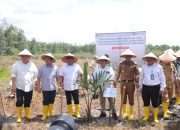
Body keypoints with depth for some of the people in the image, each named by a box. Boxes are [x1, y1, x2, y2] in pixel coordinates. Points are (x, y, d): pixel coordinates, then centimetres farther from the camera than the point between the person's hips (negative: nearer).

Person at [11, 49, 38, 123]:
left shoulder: (32, 65, 3)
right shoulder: (17, 65, -1)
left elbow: (35, 77, 6)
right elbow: (14, 76, 0)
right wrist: (13, 85, -6)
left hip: (29, 88, 2)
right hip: (19, 87, -1)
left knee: (28, 102, 10)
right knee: (19, 102, -2)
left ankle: (27, 115, 26)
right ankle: (19, 117, 10)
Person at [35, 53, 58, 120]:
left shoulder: (55, 67, -3)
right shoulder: (41, 68, -6)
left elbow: (57, 77, 5)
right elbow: (38, 78, -1)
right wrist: (38, 87, -2)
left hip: (53, 88, 2)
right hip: (45, 88, -2)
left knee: (51, 101, 14)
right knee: (45, 102, 3)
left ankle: (50, 113, 32)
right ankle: (45, 114, 18)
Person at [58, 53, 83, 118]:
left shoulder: (77, 66, 2)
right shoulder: (63, 67, 4)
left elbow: (81, 74, 9)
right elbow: (61, 76, 6)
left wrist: (79, 78, -7)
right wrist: (61, 82, -7)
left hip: (75, 86, -1)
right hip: (67, 87, 2)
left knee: (76, 100, 1)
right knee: (68, 100, 10)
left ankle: (77, 113, 10)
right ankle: (70, 113, 21)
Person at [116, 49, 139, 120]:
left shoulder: (134, 64, 0)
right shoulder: (121, 64, 5)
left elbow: (137, 74, -2)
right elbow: (118, 73, 8)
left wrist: (137, 82, -12)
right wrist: (116, 81, 3)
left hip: (131, 83, -2)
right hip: (123, 83, 2)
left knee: (131, 98, 3)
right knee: (123, 98, 7)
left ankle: (131, 113, 14)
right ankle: (124, 113, 19)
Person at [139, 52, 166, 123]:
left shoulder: (158, 67, -4)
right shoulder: (144, 67, 3)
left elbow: (162, 78, 0)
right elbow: (141, 77, 11)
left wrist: (162, 88, -2)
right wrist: (140, 86, 13)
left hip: (155, 87, -2)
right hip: (145, 87, 2)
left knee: (155, 103, 4)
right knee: (146, 103, 10)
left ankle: (155, 117, 19)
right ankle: (146, 116, 28)